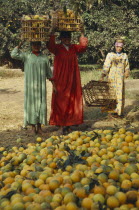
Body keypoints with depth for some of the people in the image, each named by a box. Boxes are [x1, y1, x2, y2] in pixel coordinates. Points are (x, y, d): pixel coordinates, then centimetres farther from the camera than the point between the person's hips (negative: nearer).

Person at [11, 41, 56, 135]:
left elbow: (49, 72, 11)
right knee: (31, 103, 0)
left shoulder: (44, 57, 9)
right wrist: (20, 44, -4)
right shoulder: (26, 55, 4)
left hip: (41, 85, 2)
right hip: (30, 84, -2)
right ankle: (33, 126, 7)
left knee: (41, 103, 1)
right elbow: (14, 54, -8)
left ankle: (39, 126, 10)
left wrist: (53, 84, 7)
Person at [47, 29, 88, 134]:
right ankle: (61, 125, 2)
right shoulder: (57, 48, -2)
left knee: (72, 102, 5)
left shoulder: (74, 48, 10)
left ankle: (69, 124, 14)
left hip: (72, 81, 4)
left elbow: (83, 46, -6)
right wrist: (52, 33, -32)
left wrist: (82, 33, -12)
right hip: (61, 81, -4)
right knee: (61, 102, -3)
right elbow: (50, 46, -23)